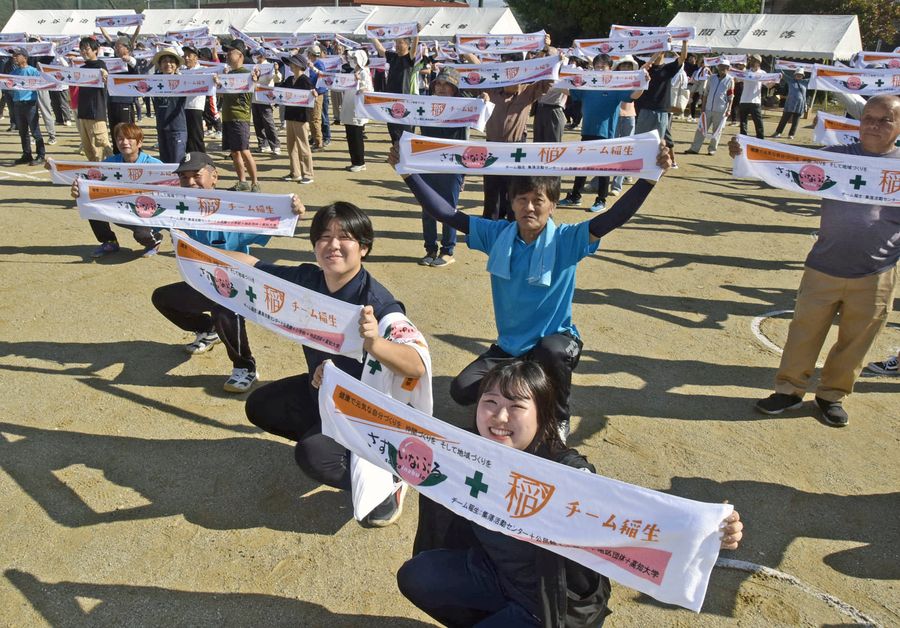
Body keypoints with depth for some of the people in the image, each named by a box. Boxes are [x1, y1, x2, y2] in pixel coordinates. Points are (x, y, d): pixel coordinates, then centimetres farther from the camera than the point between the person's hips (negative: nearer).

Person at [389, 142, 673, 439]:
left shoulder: (567, 241, -13)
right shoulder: (497, 235, -5)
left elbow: (613, 218, -26)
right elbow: (446, 214, -8)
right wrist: (409, 173, -15)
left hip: (556, 340, -3)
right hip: (509, 346, 3)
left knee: (552, 352, -40)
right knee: (462, 391, -12)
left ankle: (559, 416, -6)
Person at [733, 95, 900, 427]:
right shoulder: (837, 156, 2)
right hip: (823, 268, 0)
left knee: (855, 339, 12)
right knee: (805, 330, 9)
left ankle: (833, 393, 31)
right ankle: (790, 388, 25)